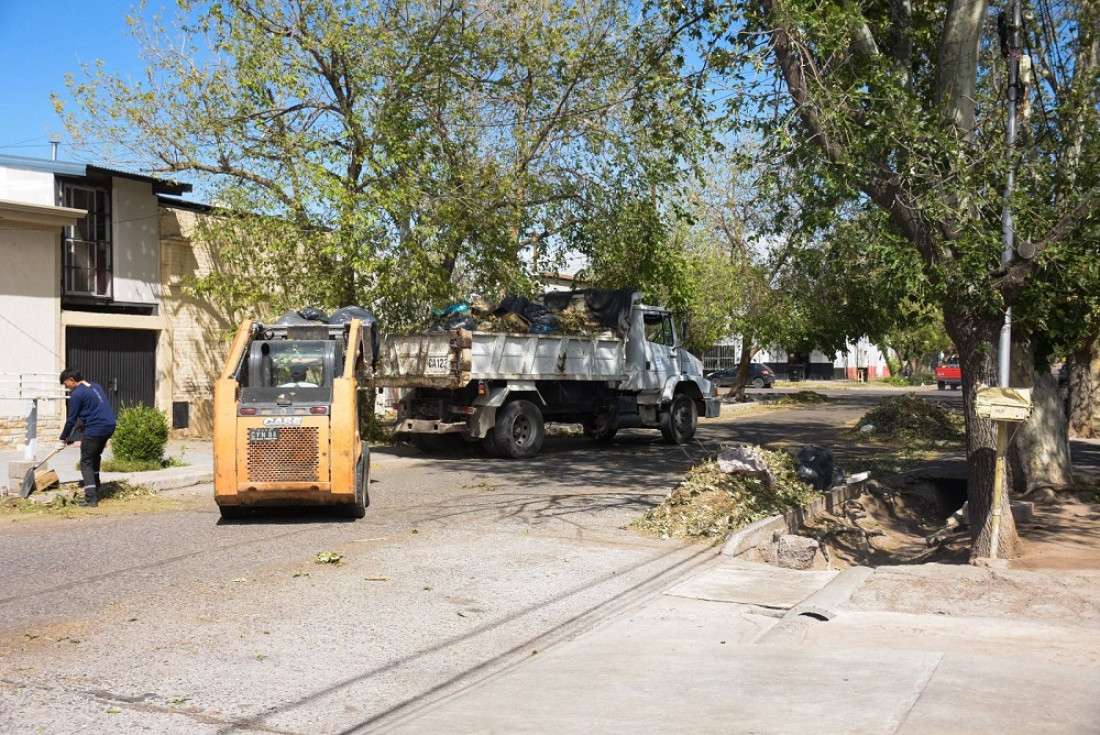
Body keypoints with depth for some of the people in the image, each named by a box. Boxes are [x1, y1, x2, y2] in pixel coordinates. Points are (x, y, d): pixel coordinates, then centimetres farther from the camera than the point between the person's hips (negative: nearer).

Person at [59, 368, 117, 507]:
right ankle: (95, 493, 27)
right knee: (95, 458, 23)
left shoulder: (77, 394, -8)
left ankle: (91, 498, -9)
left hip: (94, 430, -8)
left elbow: (71, 419, -4)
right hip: (109, 426, 8)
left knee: (86, 462, 0)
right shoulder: (96, 386, 16)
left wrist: (64, 437, 10)